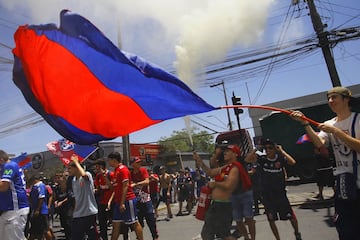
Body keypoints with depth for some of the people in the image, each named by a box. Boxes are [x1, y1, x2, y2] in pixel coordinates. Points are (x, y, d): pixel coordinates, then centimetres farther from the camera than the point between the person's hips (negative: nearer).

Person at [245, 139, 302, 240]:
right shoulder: (262, 159, -7)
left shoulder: (280, 158, -8)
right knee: (271, 219, 11)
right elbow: (247, 159, -17)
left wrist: (281, 151, -22)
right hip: (267, 196, 1)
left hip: (281, 194, -1)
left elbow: (293, 162, -25)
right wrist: (256, 149, -18)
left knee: (292, 216, 10)